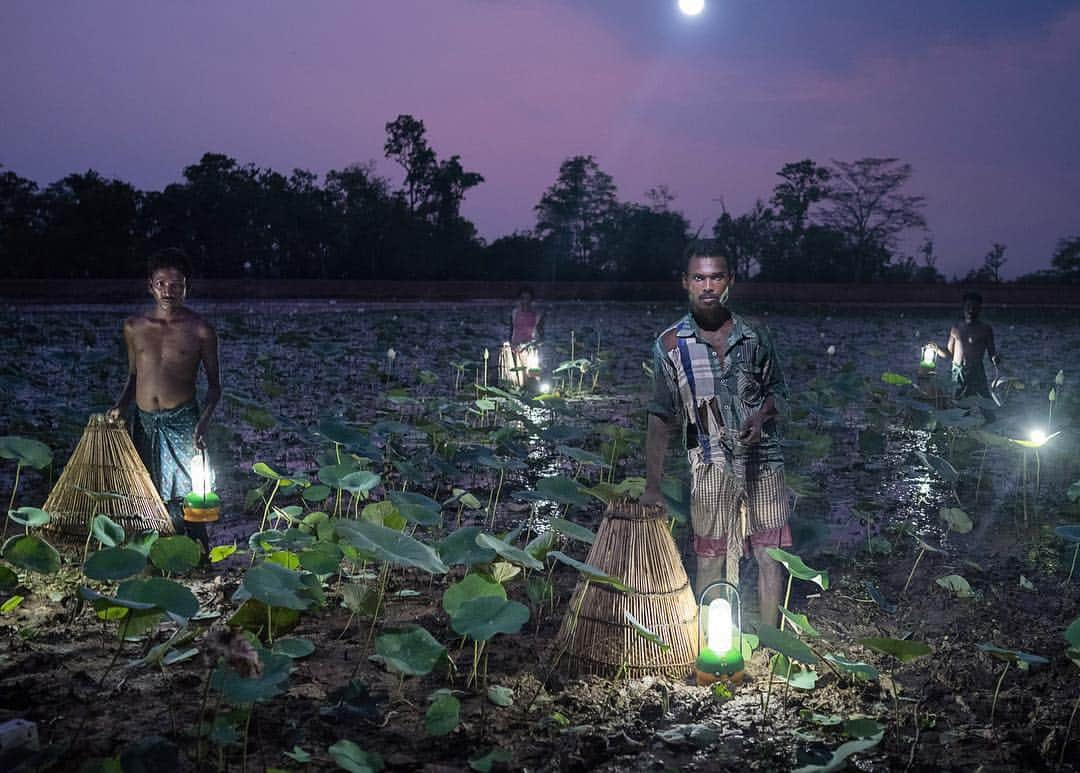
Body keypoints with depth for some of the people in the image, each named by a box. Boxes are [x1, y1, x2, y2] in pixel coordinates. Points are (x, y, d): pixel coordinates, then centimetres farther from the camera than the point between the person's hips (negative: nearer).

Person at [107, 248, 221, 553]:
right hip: (144, 422, 4)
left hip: (182, 421, -4)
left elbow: (214, 384, 2)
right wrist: (120, 405, 3)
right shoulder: (134, 327, 7)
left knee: (183, 499, -8)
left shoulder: (200, 330, -2)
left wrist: (203, 423, -12)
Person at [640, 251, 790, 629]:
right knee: (710, 559, 2)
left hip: (763, 460, 2)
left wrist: (762, 414, -8)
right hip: (711, 466, -2)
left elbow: (777, 389, 16)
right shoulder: (670, 345, -3)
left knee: (770, 554, 4)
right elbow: (661, 417, -3)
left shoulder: (755, 336, 3)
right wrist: (652, 486, -6)